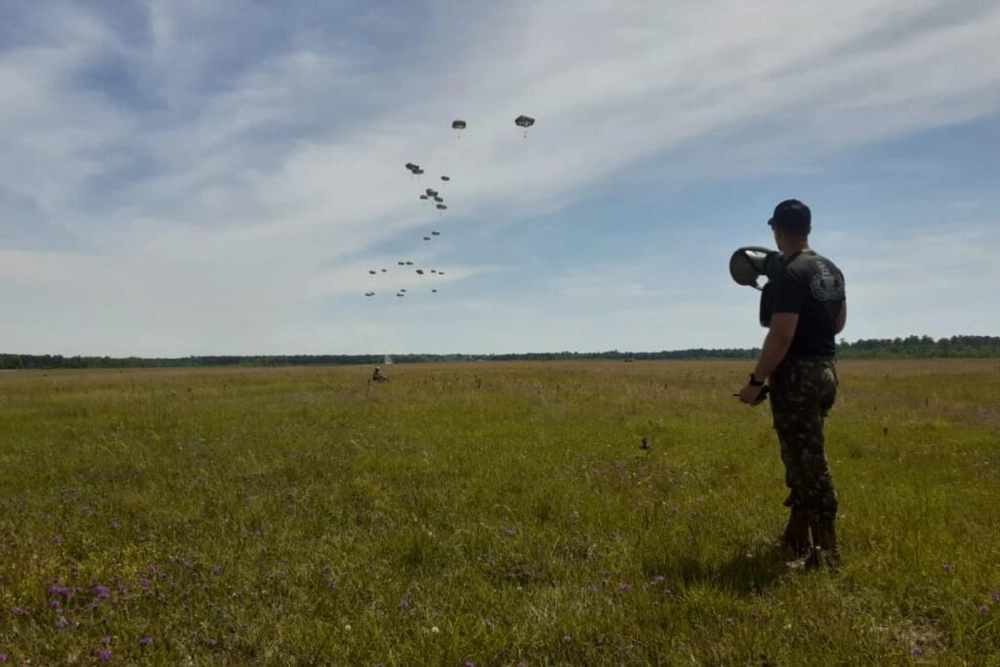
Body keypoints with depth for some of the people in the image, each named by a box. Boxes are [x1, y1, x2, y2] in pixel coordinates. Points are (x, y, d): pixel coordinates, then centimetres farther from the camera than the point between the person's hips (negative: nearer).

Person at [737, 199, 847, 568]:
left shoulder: (788, 274, -18)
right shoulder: (831, 270, 11)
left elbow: (781, 335, -22)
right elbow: (838, 323, 20)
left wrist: (756, 381, -17)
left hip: (797, 375, -10)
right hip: (825, 370, 10)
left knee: (808, 461, -3)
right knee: (804, 456, 17)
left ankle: (826, 550, 3)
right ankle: (796, 538, 26)